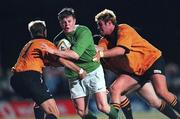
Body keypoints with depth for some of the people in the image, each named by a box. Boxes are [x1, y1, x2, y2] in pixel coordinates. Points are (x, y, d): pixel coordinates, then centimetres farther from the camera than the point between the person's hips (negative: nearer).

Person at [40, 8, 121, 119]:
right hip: (74, 78, 5)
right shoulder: (59, 39, 0)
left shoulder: (83, 32, -16)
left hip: (93, 72, -5)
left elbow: (76, 54, -28)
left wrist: (54, 51, -27)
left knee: (102, 106, -11)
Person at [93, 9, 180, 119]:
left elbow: (121, 50, -32)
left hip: (152, 60, -7)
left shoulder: (124, 30, -17)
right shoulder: (105, 40, 4)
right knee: (115, 89, -13)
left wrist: (101, 54, -42)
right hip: (134, 71, 7)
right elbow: (98, 52, -15)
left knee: (161, 92, -23)